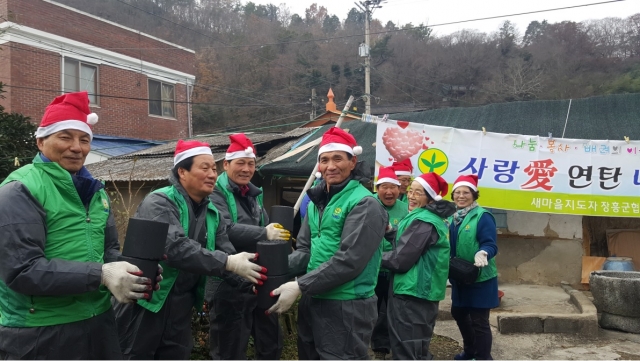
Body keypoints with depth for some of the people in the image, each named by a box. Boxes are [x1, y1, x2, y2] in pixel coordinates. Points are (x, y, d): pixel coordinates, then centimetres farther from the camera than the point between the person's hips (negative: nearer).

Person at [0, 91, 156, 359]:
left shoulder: (94, 191, 11)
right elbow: (21, 269, -21)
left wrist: (132, 270, -9)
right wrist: (100, 275, -26)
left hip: (98, 322, 7)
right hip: (39, 334, -7)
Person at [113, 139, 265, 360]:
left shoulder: (212, 213, 5)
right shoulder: (159, 202, -17)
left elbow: (226, 255, 0)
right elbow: (175, 248, -32)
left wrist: (249, 280, -19)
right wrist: (228, 263, -35)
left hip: (180, 308, 6)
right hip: (143, 304, -6)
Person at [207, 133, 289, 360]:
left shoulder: (254, 195, 14)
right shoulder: (216, 193, -11)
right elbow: (224, 230, -27)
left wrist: (274, 233, -1)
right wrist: (264, 234, -30)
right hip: (229, 285, -8)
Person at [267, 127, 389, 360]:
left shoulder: (364, 204, -14)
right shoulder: (317, 202, 10)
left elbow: (349, 261, -21)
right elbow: (305, 250, 10)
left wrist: (299, 286, -20)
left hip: (346, 308, -7)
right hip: (312, 303, 8)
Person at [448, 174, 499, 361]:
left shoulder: (483, 216, -15)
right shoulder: (452, 216, 6)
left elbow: (490, 244, -22)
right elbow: (448, 243, 13)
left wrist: (483, 253, -41)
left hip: (480, 277, -8)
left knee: (479, 320, 1)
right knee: (458, 313, 20)